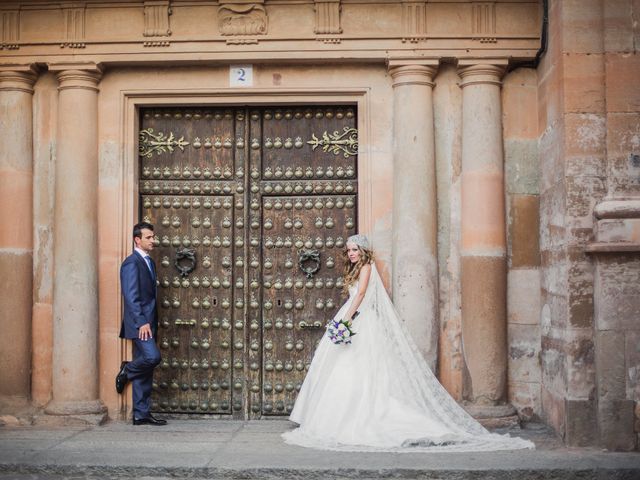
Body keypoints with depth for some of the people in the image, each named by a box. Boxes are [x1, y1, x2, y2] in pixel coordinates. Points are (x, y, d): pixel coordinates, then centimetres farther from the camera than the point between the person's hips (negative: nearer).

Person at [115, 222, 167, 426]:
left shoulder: (149, 262, 18)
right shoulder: (131, 263, -9)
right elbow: (131, 296, -16)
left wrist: (151, 323, 16)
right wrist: (142, 323, -21)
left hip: (148, 323, 9)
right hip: (139, 323, -9)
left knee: (145, 370, 7)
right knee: (152, 356, -24)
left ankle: (142, 414, 10)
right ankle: (127, 371, 5)